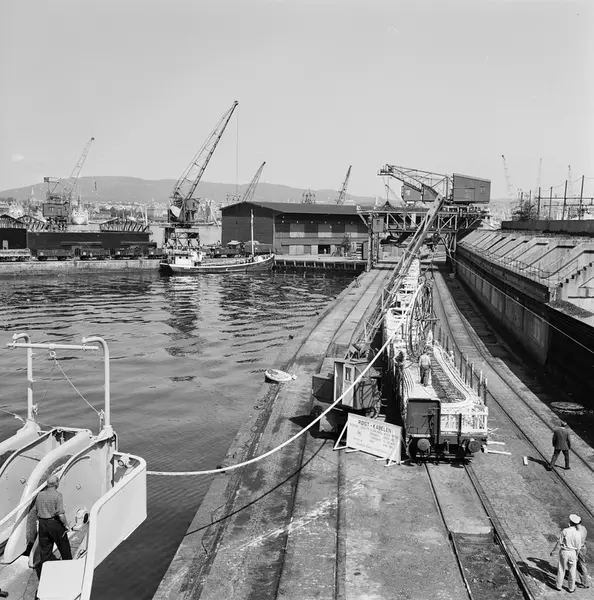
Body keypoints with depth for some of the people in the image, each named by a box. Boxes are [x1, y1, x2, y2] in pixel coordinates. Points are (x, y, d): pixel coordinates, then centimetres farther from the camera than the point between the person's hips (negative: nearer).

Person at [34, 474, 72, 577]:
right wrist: (66, 524, -10)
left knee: (45, 547, 15)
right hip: (55, 523, -5)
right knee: (64, 546, 13)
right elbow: (60, 514, -21)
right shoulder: (57, 495, -17)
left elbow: (36, 510, 9)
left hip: (42, 524, 5)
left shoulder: (40, 494, 1)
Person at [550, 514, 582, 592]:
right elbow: (578, 547, -7)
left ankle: (559, 586, 25)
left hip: (564, 552, 0)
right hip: (572, 553, 0)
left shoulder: (565, 531, -17)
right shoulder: (578, 533, -15)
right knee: (572, 571, 16)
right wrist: (576, 555, 10)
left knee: (561, 569, 14)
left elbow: (559, 542, -11)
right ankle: (571, 588, 28)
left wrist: (553, 550, 2)